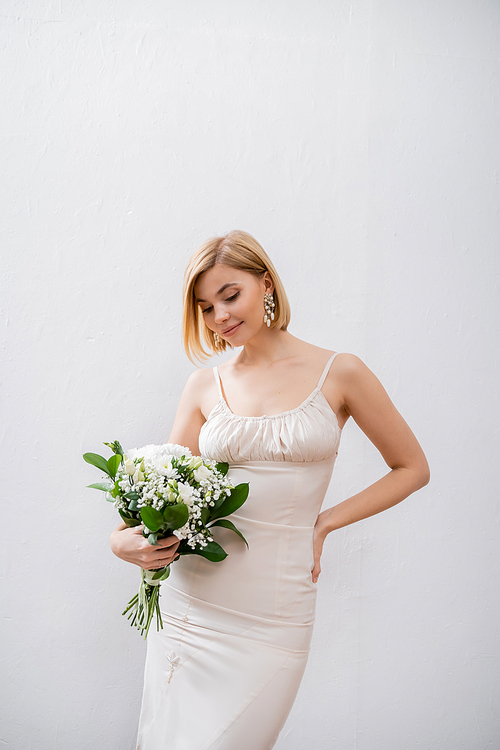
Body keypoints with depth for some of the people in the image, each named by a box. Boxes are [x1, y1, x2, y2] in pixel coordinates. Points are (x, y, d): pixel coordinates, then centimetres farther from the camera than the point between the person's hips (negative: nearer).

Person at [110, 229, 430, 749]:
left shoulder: (339, 373, -1)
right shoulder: (205, 385, 6)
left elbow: (412, 468, 6)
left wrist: (324, 521, -2)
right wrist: (124, 538, -14)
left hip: (274, 609, -3)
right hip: (191, 595, 3)